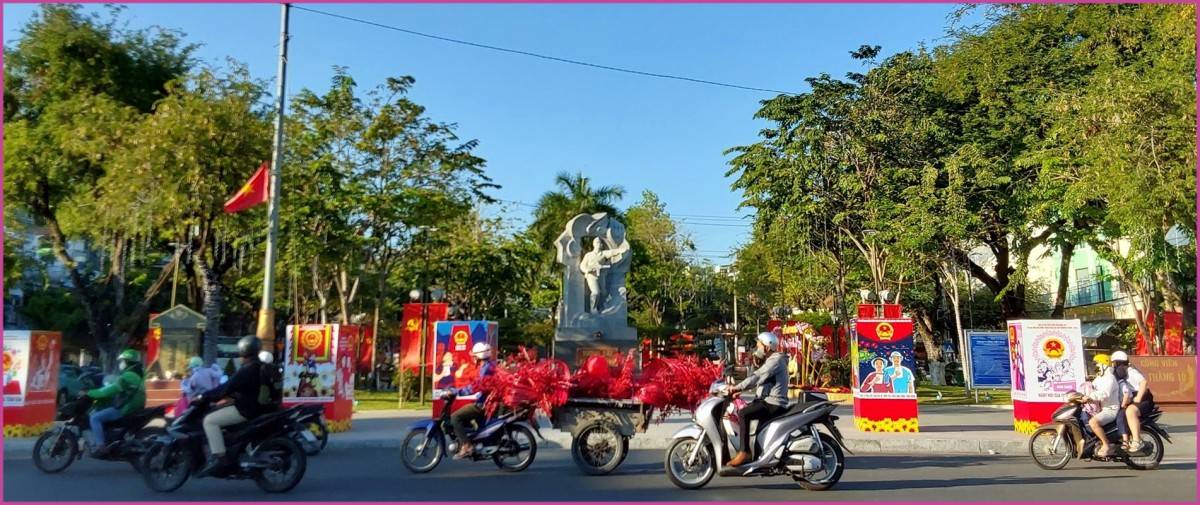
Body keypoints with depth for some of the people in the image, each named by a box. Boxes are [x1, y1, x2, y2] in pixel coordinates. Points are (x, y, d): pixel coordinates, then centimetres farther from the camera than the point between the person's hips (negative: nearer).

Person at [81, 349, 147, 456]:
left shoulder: (128, 376, -17)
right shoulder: (138, 375, 15)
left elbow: (111, 389, -20)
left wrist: (89, 393, -13)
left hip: (124, 409, -10)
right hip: (134, 408, 10)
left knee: (95, 418, -10)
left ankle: (100, 446, -16)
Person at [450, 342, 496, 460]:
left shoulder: (486, 368, -16)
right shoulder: (490, 366, 16)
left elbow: (476, 386, -26)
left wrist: (456, 391, -23)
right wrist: (458, 390, 22)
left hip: (483, 404, -11)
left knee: (455, 417, -15)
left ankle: (466, 446, -21)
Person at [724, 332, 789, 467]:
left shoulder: (776, 360, -12)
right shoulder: (771, 361, 21)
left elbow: (757, 377, -23)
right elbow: (757, 377, 18)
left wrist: (737, 387, -25)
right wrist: (738, 389, 7)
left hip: (774, 404, -11)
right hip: (768, 401, 11)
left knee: (743, 414, -24)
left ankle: (744, 451, -24)